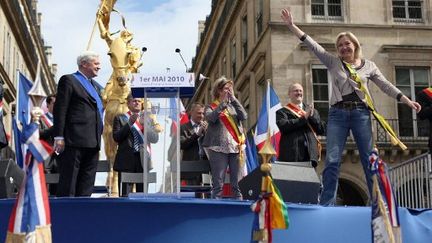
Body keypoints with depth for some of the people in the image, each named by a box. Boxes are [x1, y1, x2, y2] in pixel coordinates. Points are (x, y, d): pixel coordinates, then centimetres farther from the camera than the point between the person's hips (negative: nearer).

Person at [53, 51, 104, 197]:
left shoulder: (95, 86, 23)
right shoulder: (68, 80, 0)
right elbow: (60, 109, -7)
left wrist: (98, 137, 15)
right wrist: (59, 137, -15)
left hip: (93, 142, 8)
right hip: (74, 141, -7)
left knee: (86, 187, 7)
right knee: (68, 185, -5)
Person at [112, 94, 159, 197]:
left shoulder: (148, 119, 18)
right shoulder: (120, 118, 10)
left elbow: (155, 139, 7)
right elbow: (116, 137, -3)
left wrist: (144, 125, -8)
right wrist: (129, 123, -11)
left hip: (143, 161, 3)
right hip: (126, 161, -2)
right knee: (125, 195, -6)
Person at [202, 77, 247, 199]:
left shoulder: (233, 105, 15)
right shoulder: (211, 107, 7)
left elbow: (244, 116, -3)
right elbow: (211, 118, -15)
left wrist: (233, 98, -4)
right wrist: (223, 102, -11)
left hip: (236, 147, 3)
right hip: (218, 148, -3)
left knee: (237, 183, 3)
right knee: (218, 184, -4)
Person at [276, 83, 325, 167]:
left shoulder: (311, 110, 22)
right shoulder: (282, 111, 9)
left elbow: (321, 130, 14)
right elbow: (283, 126, -11)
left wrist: (312, 116, -2)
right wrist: (304, 118, -9)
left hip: (310, 154, 4)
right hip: (292, 154, -4)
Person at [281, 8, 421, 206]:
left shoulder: (368, 65, 11)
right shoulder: (333, 62, 10)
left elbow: (386, 86, 11)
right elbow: (312, 45, 4)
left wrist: (408, 101, 4)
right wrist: (291, 25, -3)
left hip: (361, 113, 0)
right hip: (338, 113, 0)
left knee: (370, 159, -1)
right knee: (332, 160, -8)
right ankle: (326, 205, -7)